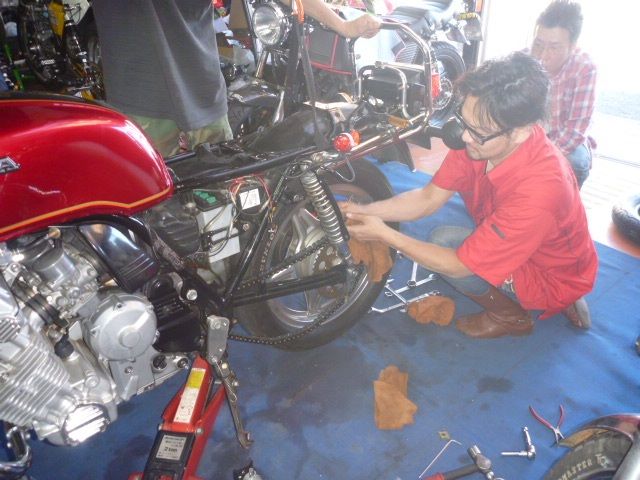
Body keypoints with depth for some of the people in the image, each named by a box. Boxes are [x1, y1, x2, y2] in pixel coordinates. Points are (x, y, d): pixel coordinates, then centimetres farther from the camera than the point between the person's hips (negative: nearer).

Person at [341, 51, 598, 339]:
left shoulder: (538, 189, -39)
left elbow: (461, 266, -31)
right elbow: (429, 198, -11)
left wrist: (383, 234, -29)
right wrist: (361, 211, -24)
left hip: (548, 276, -8)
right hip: (514, 249, 8)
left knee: (443, 242, -22)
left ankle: (512, 316, 5)